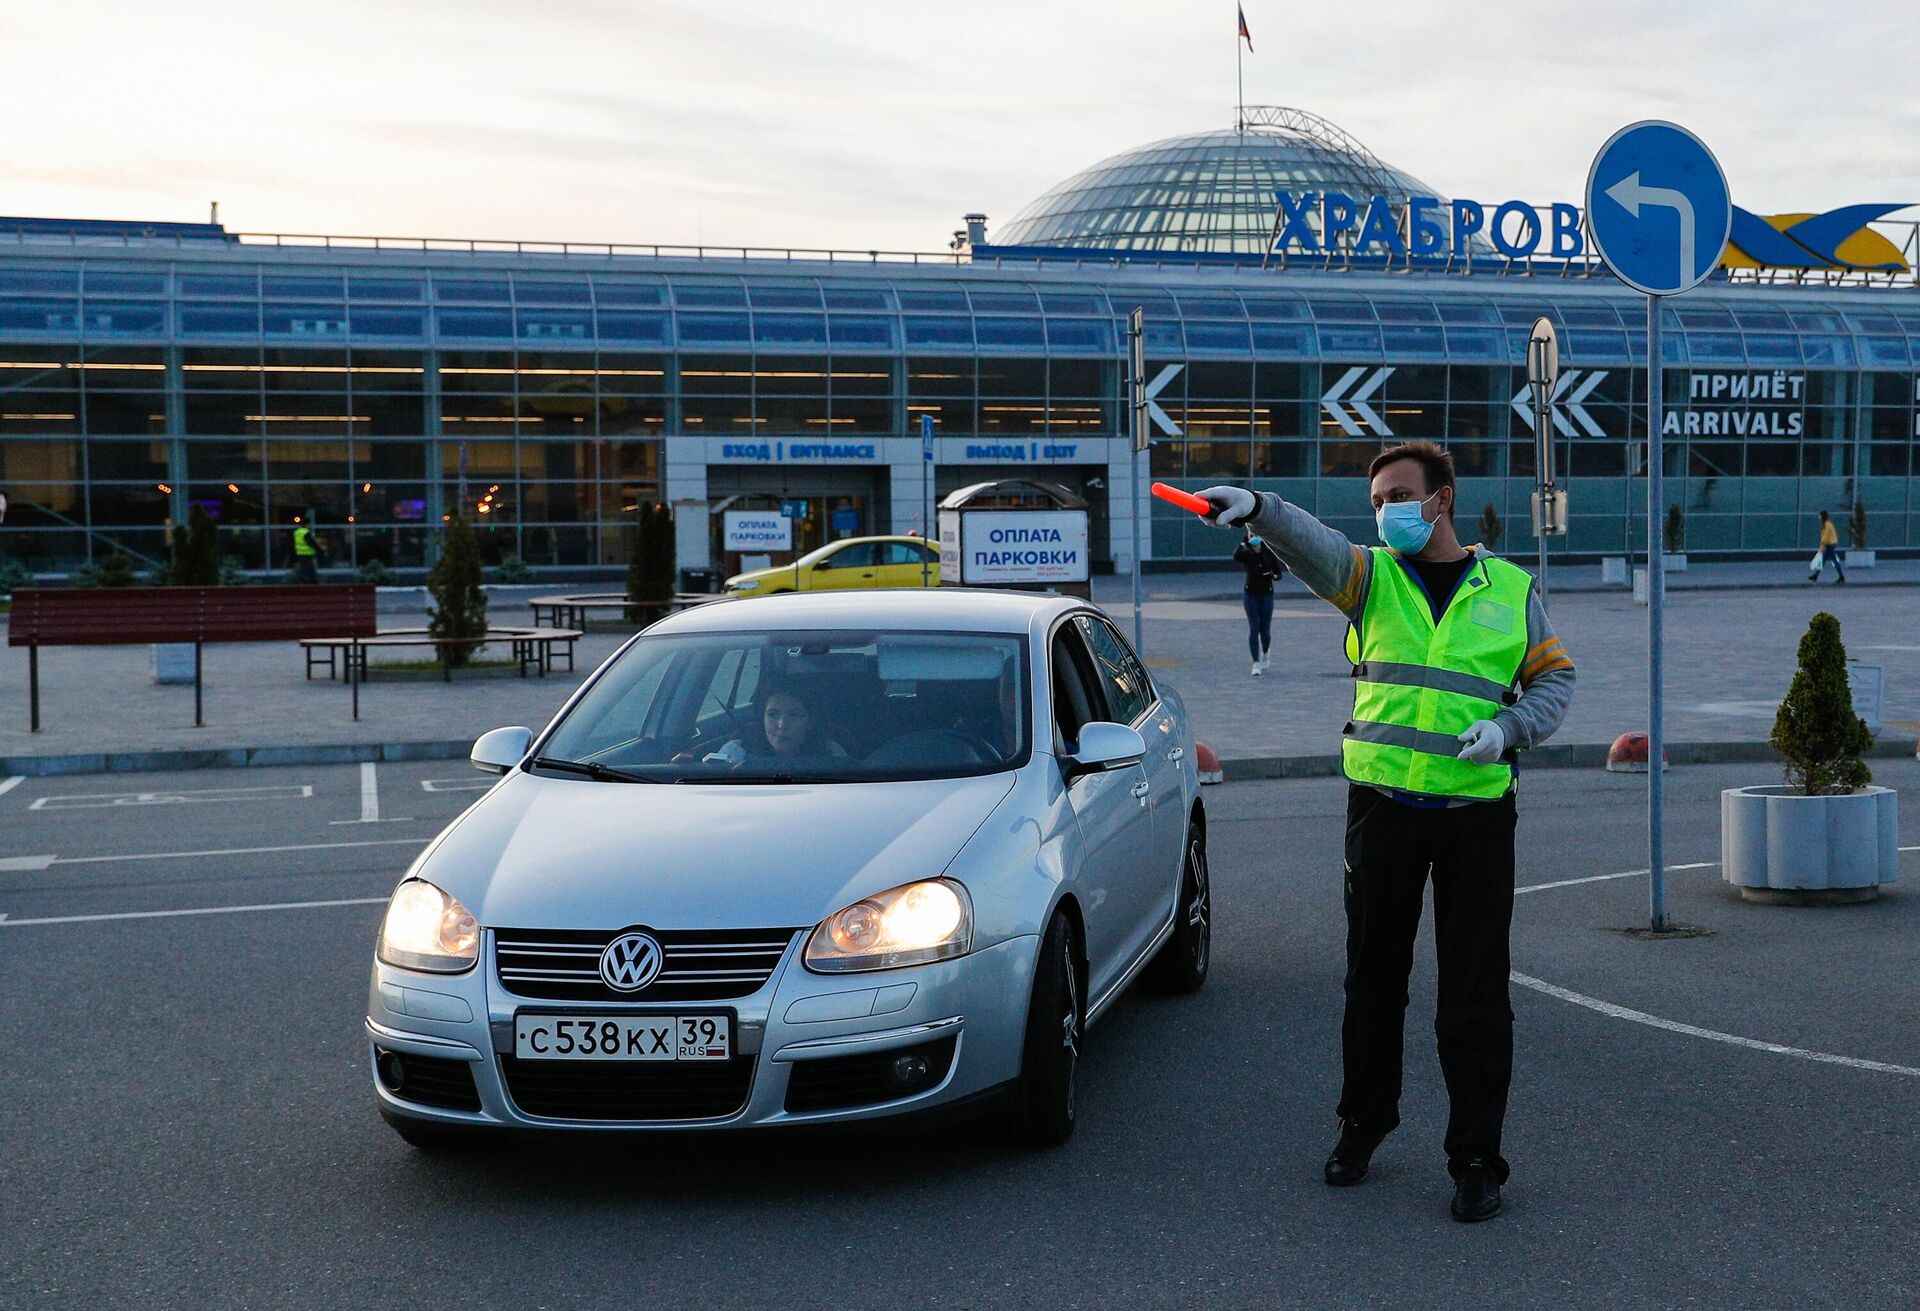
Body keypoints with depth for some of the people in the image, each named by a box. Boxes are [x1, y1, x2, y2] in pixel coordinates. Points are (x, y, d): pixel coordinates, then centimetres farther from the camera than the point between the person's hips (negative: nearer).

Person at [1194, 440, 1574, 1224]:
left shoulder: (1510, 589, 7)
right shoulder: (1372, 577, 5)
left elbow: (1554, 678, 11)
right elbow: (1315, 547, -16)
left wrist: (1507, 728, -9)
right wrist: (1257, 510, -36)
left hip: (1476, 812, -1)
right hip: (1381, 806, 1)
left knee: (1475, 993, 1)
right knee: (1374, 977, 12)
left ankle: (1476, 1157, 11)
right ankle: (1364, 1122, 31)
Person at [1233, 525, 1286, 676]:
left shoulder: (1269, 552, 0)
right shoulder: (1246, 554, -4)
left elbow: (1279, 571, 2)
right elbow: (1236, 556, -27)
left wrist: (1274, 574, -21)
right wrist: (1245, 541, -29)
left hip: (1266, 594, 1)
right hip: (1250, 593, -1)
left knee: (1265, 630, 4)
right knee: (1254, 628, -8)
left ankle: (1265, 653, 35)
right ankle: (1256, 664, -5)